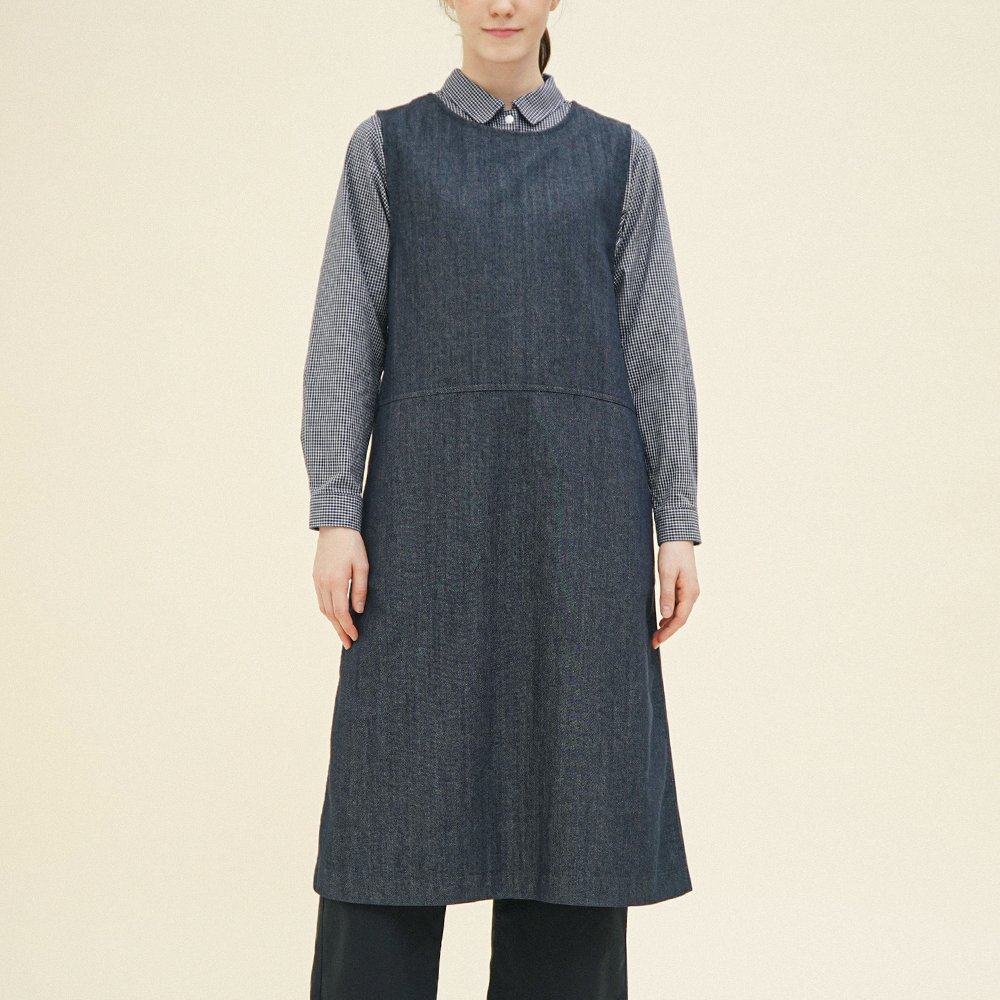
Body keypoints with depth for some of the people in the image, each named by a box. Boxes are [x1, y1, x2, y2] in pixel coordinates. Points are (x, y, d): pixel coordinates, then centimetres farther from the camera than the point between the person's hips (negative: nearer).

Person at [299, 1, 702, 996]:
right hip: (432, 498, -1)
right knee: (403, 782, -4)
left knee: (572, 774, 1)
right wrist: (335, 517, -6)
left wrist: (678, 526, 0)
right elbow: (345, 337, 3)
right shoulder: (388, 145, 9)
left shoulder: (618, 156, 11)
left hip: (579, 504, 1)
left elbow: (655, 345, 8)